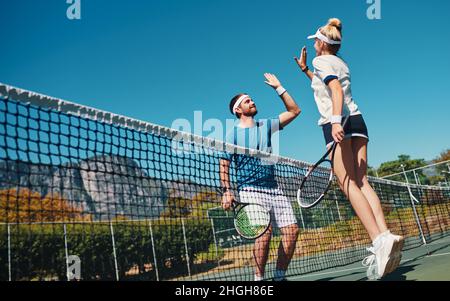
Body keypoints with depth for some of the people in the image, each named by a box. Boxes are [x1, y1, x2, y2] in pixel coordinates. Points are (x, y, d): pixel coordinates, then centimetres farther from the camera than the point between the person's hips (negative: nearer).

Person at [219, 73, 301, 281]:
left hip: (274, 188, 6)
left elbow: (294, 111, 16)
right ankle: (259, 277, -8)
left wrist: (279, 88, 12)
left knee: (291, 229, -3)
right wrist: (226, 190, -10)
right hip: (250, 189, -5)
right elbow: (224, 164, 1)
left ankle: (279, 275, 10)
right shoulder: (233, 133, 2)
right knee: (265, 229, -22)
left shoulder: (266, 125, 14)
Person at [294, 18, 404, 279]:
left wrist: (335, 121, -28)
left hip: (337, 124, -8)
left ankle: (380, 239, -28)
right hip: (357, 121, 8)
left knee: (348, 184, -15)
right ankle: (385, 237, -15)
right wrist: (304, 69, 46)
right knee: (362, 182, -2)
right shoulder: (340, 63, 27)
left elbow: (335, 89, -16)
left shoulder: (321, 61, 2)